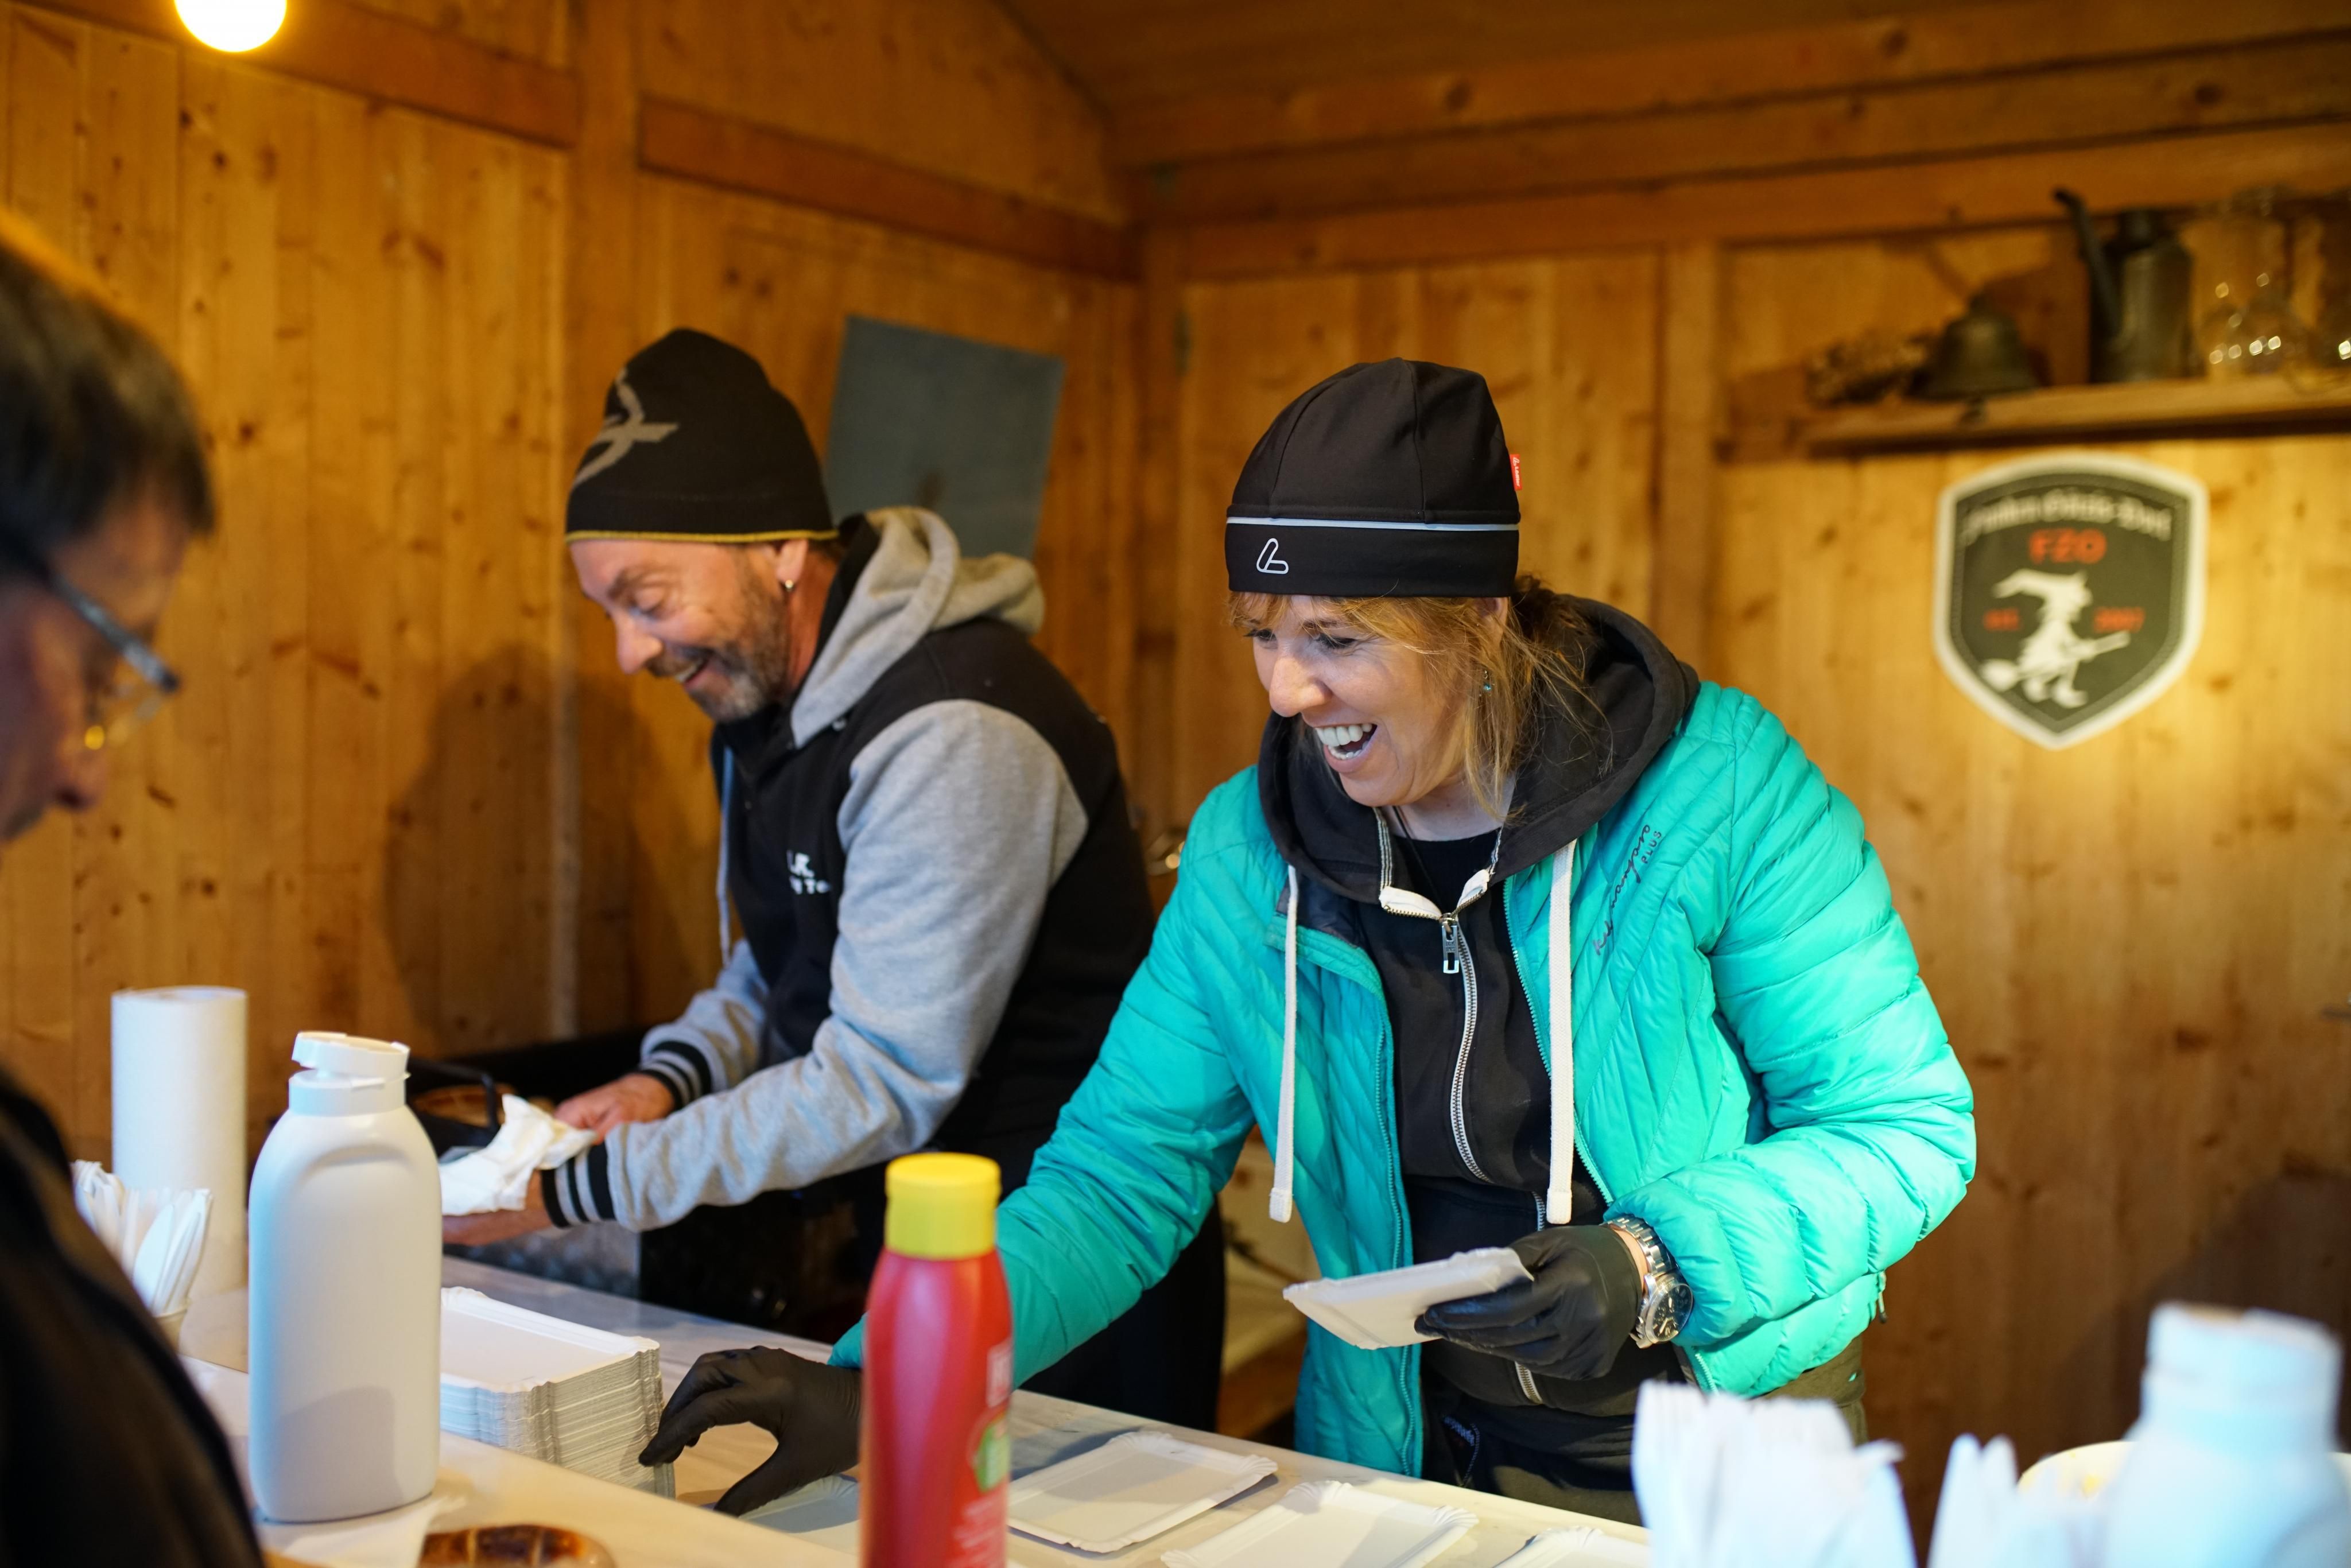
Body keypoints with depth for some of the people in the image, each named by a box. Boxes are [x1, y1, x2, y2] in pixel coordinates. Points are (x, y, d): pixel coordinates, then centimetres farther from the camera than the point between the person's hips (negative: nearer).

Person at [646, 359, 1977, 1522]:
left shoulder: (1719, 787, -15)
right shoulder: (1251, 849, -6)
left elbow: (1907, 1126, -10)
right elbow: (1120, 1173, -5)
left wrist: (1660, 1263, -25)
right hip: (1418, 1465, 3)